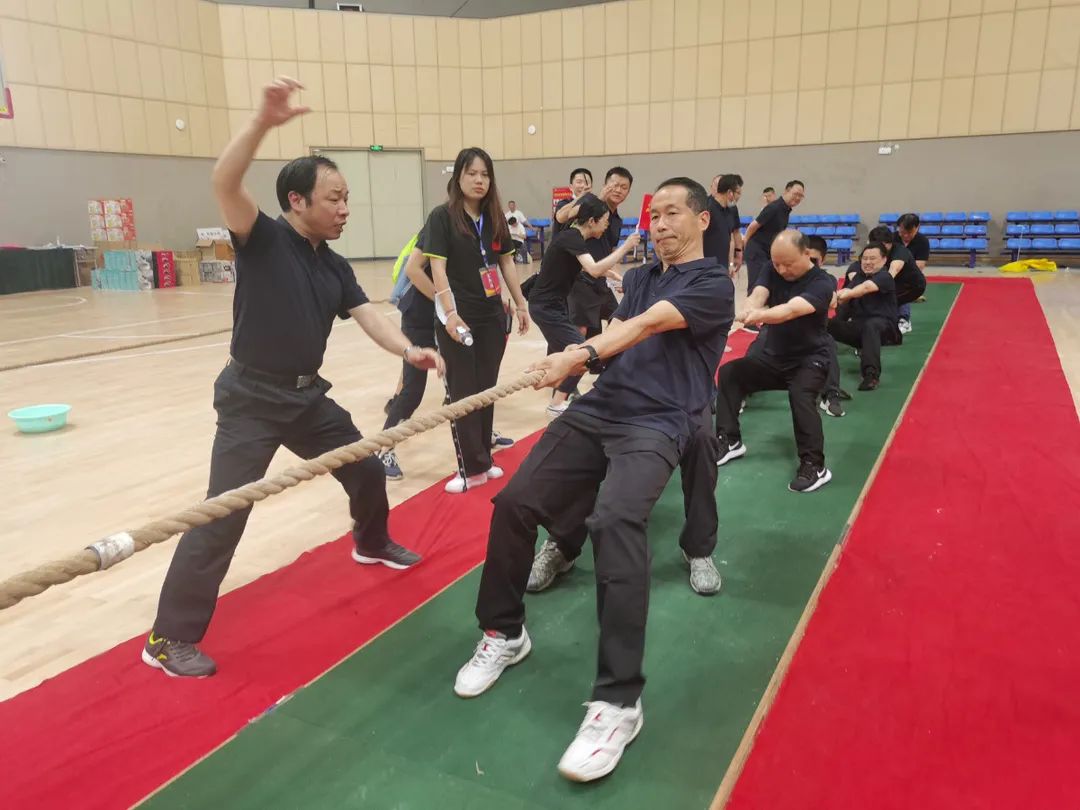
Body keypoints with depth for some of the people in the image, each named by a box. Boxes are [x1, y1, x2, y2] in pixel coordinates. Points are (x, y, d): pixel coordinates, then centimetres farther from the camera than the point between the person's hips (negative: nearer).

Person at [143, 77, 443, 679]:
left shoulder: (336, 267, 8)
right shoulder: (264, 239, -11)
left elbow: (367, 315, -4)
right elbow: (224, 183, -29)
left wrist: (407, 349, -23)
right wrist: (265, 121, -43)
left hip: (308, 396, 7)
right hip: (252, 399, -7)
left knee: (367, 469, 18)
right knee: (223, 514, -9)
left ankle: (373, 544, 48)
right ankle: (171, 638, 3)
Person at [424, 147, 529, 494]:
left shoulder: (495, 217, 7)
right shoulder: (442, 216, -8)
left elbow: (506, 263, 15)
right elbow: (438, 268, -14)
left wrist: (521, 304, 15)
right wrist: (450, 313, -23)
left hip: (492, 316, 5)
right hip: (458, 317, -5)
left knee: (487, 389, 11)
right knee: (463, 393, 2)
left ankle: (482, 460, 23)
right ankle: (472, 467, 11)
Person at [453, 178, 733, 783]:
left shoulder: (713, 285, -1)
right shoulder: (639, 277, 24)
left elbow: (647, 326, -18)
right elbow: (622, 336, 16)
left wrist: (581, 354, -31)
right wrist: (575, 361, -4)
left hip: (656, 424, -6)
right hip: (598, 408, 7)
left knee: (615, 523, -33)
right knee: (514, 504, -8)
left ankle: (619, 701, -25)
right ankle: (504, 633, 15)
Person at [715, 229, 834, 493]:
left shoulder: (822, 282, -20)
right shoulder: (773, 271, -2)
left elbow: (790, 310, -38)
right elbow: (757, 295, -22)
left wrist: (759, 316, -59)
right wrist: (747, 311, -48)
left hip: (810, 359, -6)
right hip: (773, 357, 6)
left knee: (800, 395, -34)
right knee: (729, 372, -8)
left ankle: (814, 466, -25)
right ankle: (729, 441, 1)